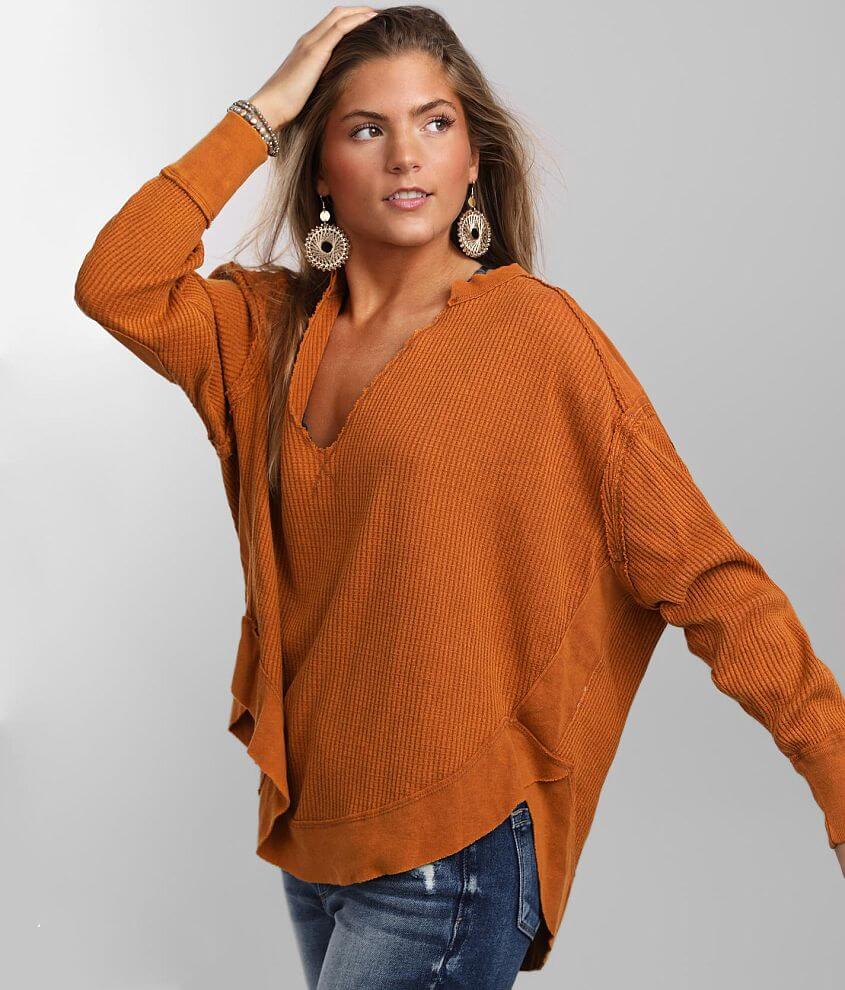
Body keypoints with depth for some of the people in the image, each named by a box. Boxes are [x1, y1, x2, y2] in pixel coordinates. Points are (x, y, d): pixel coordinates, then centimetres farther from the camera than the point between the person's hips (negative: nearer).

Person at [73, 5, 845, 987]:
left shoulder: (535, 330, -11)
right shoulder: (270, 328, 4)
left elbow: (698, 569, -13)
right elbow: (112, 285, -12)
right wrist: (263, 111, -9)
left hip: (452, 846, -5)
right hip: (312, 830, 6)